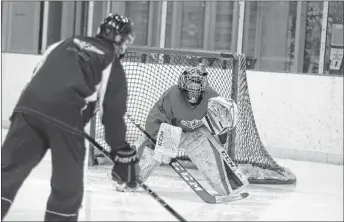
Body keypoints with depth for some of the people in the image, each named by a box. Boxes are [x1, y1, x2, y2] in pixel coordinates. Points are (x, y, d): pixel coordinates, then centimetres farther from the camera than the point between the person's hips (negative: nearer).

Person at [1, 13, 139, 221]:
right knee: (68, 185, 9)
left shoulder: (69, 43, 29)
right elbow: (113, 114, 10)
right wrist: (122, 152, 16)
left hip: (30, 105, 5)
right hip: (65, 116, -4)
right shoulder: (113, 66, 14)